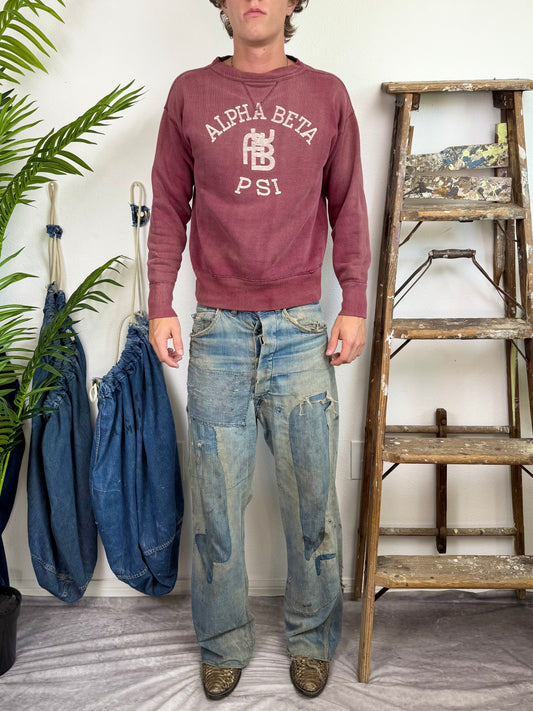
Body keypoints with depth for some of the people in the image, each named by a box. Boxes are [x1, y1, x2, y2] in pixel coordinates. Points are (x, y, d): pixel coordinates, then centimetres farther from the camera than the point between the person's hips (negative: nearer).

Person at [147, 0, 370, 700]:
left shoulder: (326, 94, 9)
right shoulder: (189, 93, 8)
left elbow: (347, 207, 10)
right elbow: (169, 207, 8)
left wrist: (354, 306, 2)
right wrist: (160, 305, 0)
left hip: (301, 326, 0)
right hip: (217, 327, 0)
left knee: (312, 497, 7)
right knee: (217, 499, 7)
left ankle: (312, 638, 28)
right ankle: (224, 644, 26)